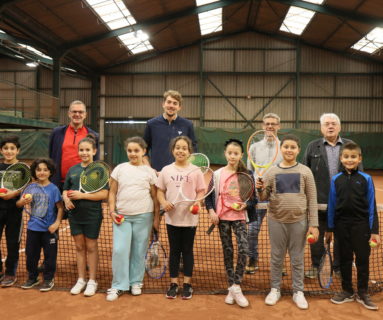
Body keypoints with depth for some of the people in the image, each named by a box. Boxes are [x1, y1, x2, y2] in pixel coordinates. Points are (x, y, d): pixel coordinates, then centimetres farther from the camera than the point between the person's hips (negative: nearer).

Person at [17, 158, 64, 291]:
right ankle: (32, 278, 32)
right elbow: (18, 204, 4)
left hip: (49, 229, -4)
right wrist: (22, 201, -18)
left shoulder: (53, 189, -9)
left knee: (49, 255, 6)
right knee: (31, 254, 14)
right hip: (33, 227, 4)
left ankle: (49, 279, 22)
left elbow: (60, 208, -8)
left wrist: (57, 223, -17)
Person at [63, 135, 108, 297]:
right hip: (75, 214, 4)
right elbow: (65, 190, 12)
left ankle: (92, 281, 21)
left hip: (92, 215, -4)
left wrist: (82, 195, -21)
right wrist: (66, 199, -10)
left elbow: (104, 194, -14)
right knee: (79, 247, 13)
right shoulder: (72, 170, 6)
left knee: (91, 247, 8)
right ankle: (81, 280, 26)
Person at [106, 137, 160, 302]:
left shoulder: (149, 171, 2)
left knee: (139, 251, 7)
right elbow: (112, 192, 7)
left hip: (143, 216, 0)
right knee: (119, 250, -4)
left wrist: (156, 217, 1)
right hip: (122, 216, 1)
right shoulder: (120, 169, 4)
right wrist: (112, 211, -4)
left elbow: (155, 196, 4)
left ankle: (136, 282, 23)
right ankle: (118, 285, 8)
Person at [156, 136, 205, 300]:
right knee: (174, 251, 11)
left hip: (190, 218, -1)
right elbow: (160, 191, 6)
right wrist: (163, 202, -13)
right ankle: (174, 283, 21)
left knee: (187, 250, 10)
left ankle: (187, 284, 21)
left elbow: (201, 191, 0)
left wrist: (197, 202, -19)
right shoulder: (166, 170, 2)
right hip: (172, 218, 1)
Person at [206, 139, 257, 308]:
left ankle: (236, 286, -1)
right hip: (222, 217, 1)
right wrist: (211, 211, -8)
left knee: (243, 250, -16)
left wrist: (245, 205, -16)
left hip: (239, 217, -1)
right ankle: (231, 288, 21)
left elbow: (253, 198, 3)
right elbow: (209, 195, 6)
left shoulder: (246, 174, -1)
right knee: (227, 251, 8)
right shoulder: (217, 174, 1)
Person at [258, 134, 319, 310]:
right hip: (277, 221, 1)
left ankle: (298, 292, 25)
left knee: (297, 259, 10)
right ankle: (275, 289, 27)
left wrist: (313, 224, -5)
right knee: (276, 257, 11)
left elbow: (312, 200, 0)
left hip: (299, 221, -1)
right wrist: (260, 189, -17)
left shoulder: (305, 171, -1)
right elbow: (263, 198, 6)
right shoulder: (272, 171, 2)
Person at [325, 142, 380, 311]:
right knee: (345, 259, 12)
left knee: (362, 259, 7)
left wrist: (374, 230, -4)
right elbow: (332, 205, 5)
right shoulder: (336, 179, 1)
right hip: (342, 225, 2)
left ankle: (362, 293, 23)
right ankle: (347, 291, 27)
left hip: (361, 225, -1)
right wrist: (329, 229, 6)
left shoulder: (366, 179, -3)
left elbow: (371, 206, -2)